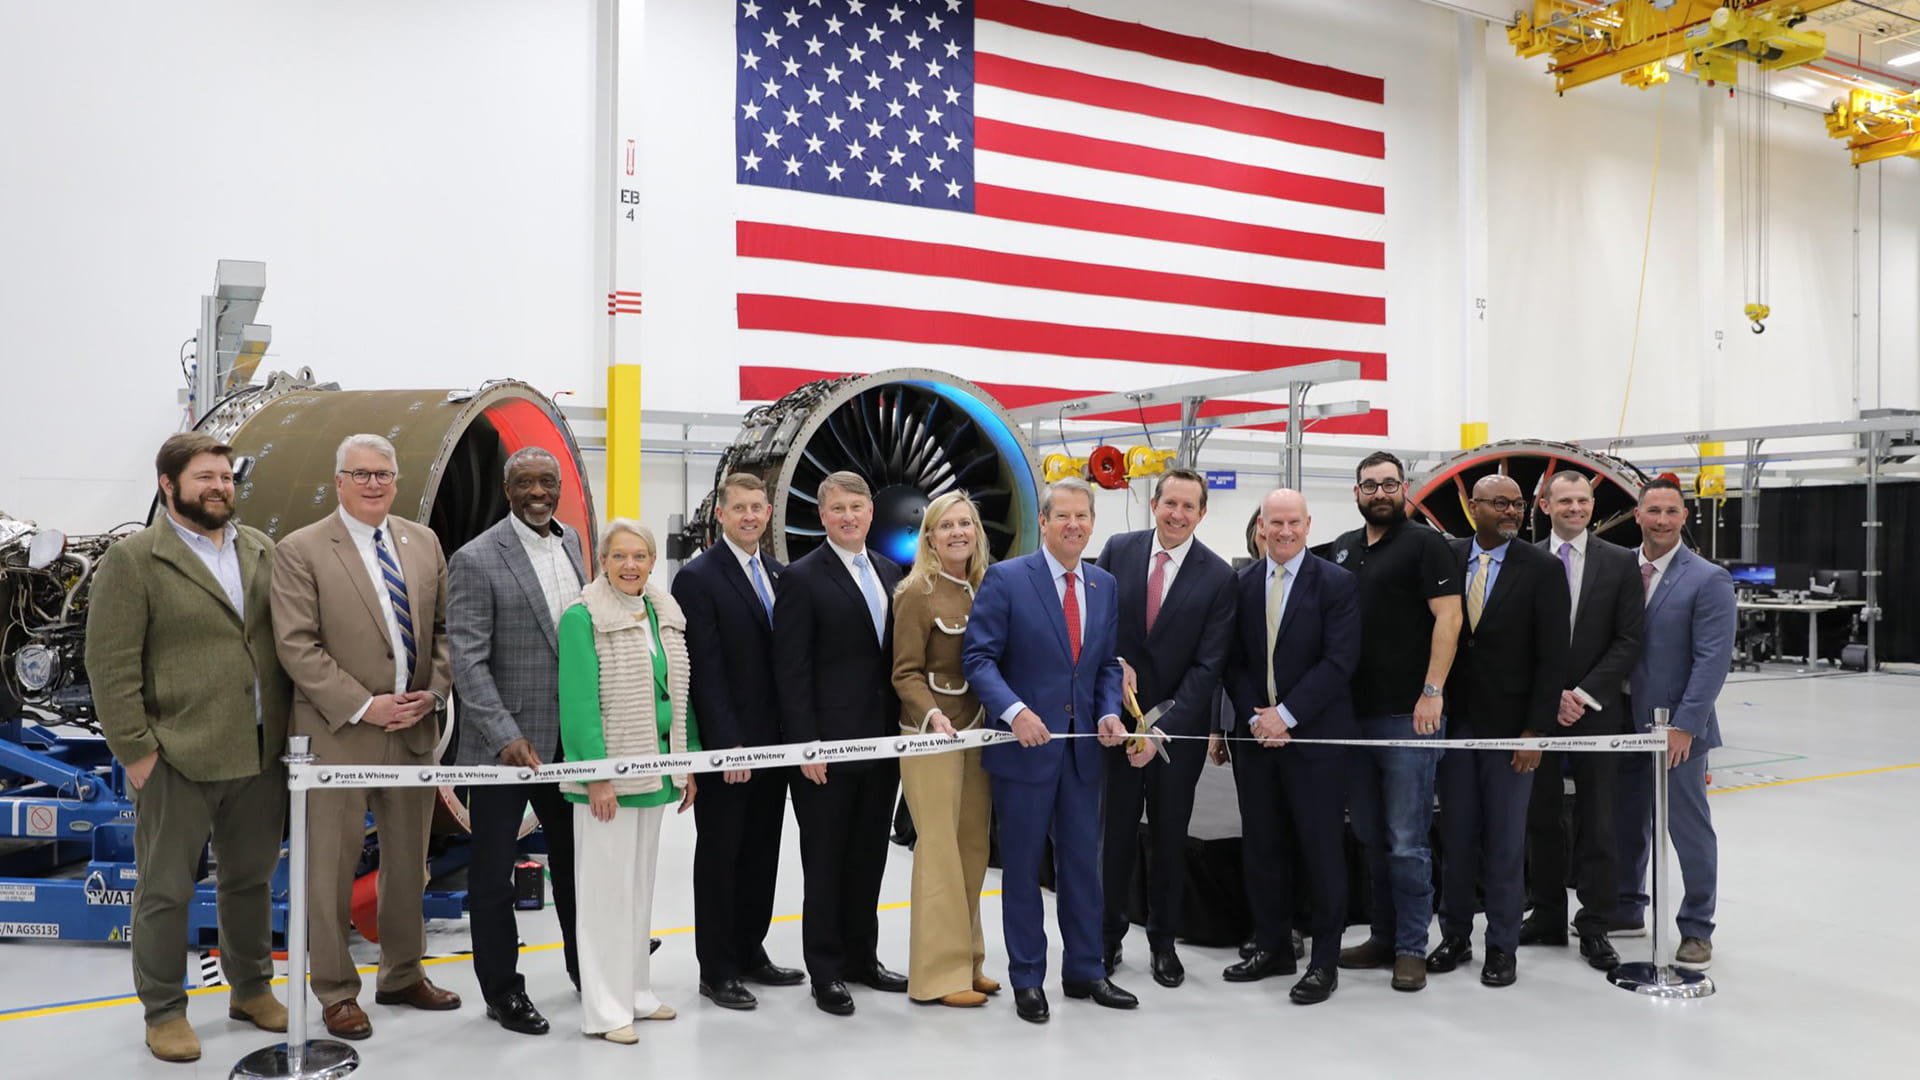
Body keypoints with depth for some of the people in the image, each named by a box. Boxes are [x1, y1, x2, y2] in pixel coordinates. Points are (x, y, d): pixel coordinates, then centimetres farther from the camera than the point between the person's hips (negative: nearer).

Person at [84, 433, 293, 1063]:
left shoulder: (261, 551, 10)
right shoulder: (133, 560, -6)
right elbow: (110, 664, -9)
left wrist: (292, 726, 8)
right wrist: (136, 750, -12)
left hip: (261, 753, 5)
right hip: (177, 759, -5)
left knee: (251, 879, 17)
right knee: (166, 891, 7)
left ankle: (251, 990, 32)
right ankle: (163, 1012, 22)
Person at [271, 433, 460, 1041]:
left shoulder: (424, 542, 9)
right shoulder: (300, 551, -6)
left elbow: (444, 627, 12)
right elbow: (297, 646, -11)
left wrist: (435, 692, -3)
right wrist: (362, 707, -16)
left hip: (415, 728, 5)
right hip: (339, 733, -5)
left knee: (408, 860, 14)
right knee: (332, 866, 4)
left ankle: (403, 975, 30)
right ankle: (336, 991, 19)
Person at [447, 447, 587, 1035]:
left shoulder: (572, 543, 7)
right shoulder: (476, 560, -13)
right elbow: (468, 662, -17)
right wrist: (507, 737, -25)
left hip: (569, 740, 6)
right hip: (504, 746, -6)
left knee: (575, 859, 19)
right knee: (493, 872, 8)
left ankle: (586, 969, 36)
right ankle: (502, 990, 23)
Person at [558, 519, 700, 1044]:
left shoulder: (666, 615, 9)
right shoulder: (582, 618, -11)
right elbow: (579, 701, -15)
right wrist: (597, 776, -19)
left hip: (655, 769, 7)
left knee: (640, 881, 15)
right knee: (606, 884, -1)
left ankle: (636, 991, 27)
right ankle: (604, 1010, 9)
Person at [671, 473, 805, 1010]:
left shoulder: (780, 574, 10)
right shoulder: (698, 577, -10)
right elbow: (705, 670, -15)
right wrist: (729, 744, -18)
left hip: (773, 742, 6)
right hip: (726, 746, -6)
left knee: (761, 853, 15)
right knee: (719, 856, 6)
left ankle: (750, 952, 29)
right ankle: (716, 970, 17)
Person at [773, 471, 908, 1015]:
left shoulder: (890, 574, 11)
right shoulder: (802, 577, -8)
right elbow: (791, 670, -11)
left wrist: (903, 727, 8)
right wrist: (805, 746, -16)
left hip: (882, 741, 6)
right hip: (828, 745, -6)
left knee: (869, 857, 15)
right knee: (826, 862, 5)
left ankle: (862, 957, 29)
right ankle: (826, 971, 17)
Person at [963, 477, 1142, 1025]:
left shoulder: (1105, 585, 9)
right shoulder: (1005, 579, -8)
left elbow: (1108, 662, 13)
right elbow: (978, 657, -11)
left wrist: (1110, 712, -5)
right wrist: (1015, 711, -24)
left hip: (1084, 745, 5)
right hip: (1024, 743, -4)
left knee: (1083, 863, 13)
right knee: (1022, 867, 7)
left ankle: (1085, 971, 28)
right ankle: (1027, 979, 21)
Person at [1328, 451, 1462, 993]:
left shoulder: (1425, 543, -3)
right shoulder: (1344, 548, 15)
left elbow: (1448, 617, -11)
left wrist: (1432, 692, -17)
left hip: (1408, 714, -6)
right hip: (1353, 713, 6)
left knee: (1407, 841, -2)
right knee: (1371, 837, 13)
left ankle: (1412, 949, 8)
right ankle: (1383, 937, 23)